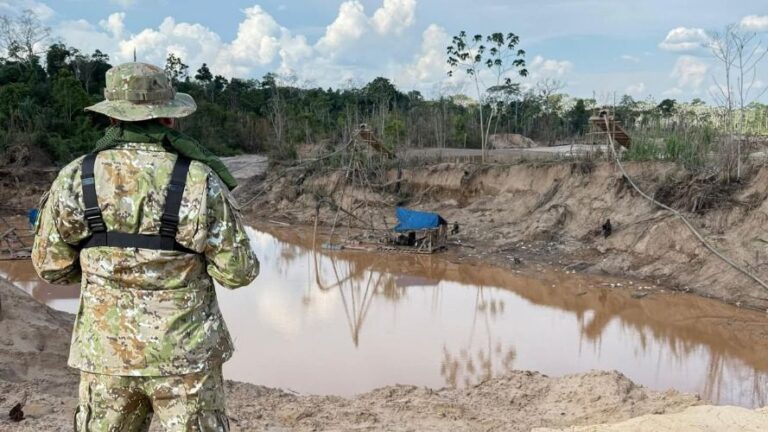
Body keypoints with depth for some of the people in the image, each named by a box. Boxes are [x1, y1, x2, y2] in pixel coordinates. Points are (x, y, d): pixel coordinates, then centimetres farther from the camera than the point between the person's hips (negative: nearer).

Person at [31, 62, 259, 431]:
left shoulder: (76, 179, -7)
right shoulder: (200, 182, -14)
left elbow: (51, 266, 3)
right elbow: (237, 272, -9)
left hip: (107, 352, 3)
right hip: (185, 352, -2)